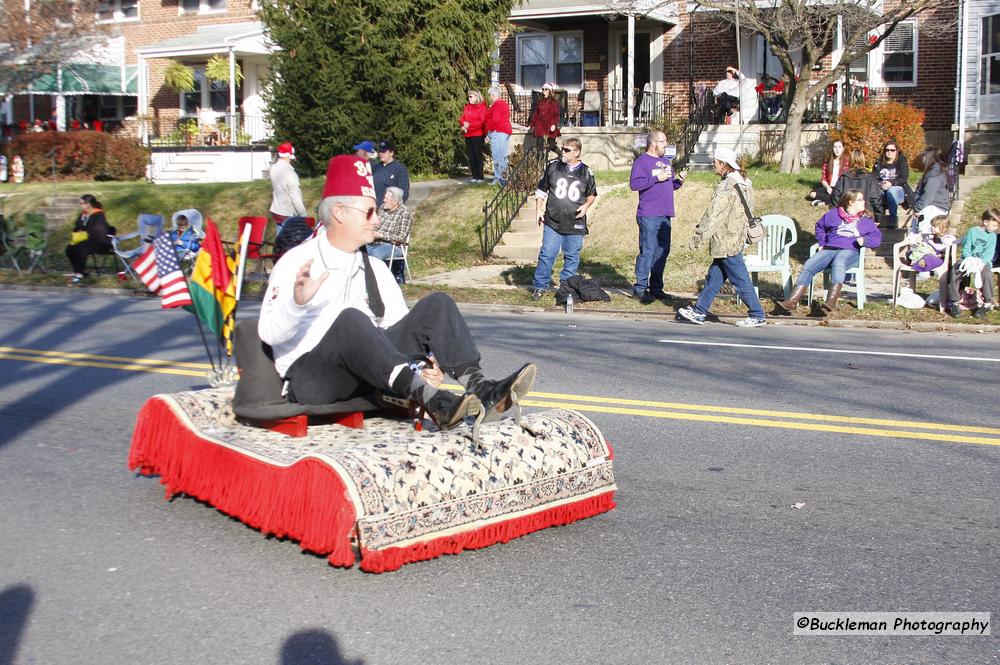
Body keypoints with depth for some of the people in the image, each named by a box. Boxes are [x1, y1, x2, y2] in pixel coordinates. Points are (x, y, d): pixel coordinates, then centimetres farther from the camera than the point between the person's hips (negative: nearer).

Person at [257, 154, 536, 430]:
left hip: (372, 371, 6)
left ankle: (478, 387, -32)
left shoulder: (376, 269, 15)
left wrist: (426, 360, -11)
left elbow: (400, 326, 9)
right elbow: (268, 333, -13)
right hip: (309, 378, -5)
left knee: (436, 304, -9)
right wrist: (297, 302, -33)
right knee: (351, 319, -36)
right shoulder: (296, 263, -3)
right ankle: (434, 402, -50)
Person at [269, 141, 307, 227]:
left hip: (276, 211, 8)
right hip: (288, 215, -8)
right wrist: (303, 214, -14)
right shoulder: (288, 172, -24)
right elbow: (295, 197, -21)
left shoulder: (274, 168, 0)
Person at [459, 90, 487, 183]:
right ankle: (475, 176, 11)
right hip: (468, 135, 6)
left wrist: (469, 125, -18)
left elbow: (482, 122, -13)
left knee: (478, 155, -4)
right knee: (471, 156, 6)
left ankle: (480, 177, 0)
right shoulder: (467, 107, 14)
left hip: (477, 135, -6)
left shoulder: (482, 108, -5)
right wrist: (463, 124, -9)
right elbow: (462, 119, 14)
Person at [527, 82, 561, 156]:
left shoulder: (554, 102, 1)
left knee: (552, 146, -4)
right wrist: (531, 125, 15)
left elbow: (557, 114, -7)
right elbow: (535, 114, 18)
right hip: (540, 126, 4)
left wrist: (554, 124, -22)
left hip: (550, 127, -4)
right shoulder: (540, 101, 13)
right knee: (539, 146, -6)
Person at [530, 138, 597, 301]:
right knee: (547, 254, -2)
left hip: (575, 224, 1)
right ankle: (540, 286, 9)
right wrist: (538, 210, 2)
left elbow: (592, 194, 17)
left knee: (572, 257, 7)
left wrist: (586, 205, -3)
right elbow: (541, 190, 10)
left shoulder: (586, 172, 3)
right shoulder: (553, 166, 2)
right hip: (552, 222, -1)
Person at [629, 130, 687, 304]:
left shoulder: (666, 161, 19)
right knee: (648, 251, -10)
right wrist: (657, 178, -17)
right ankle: (640, 287, -5)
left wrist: (679, 180, 4)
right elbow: (634, 184, -16)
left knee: (663, 251, 9)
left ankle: (656, 286, 18)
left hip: (665, 216, 8)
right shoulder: (642, 161, -5)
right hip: (648, 216, -8)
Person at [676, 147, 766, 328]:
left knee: (740, 280, -2)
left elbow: (714, 216, -20)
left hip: (727, 241, -10)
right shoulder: (743, 183, 10)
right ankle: (698, 311, 21)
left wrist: (698, 237, -13)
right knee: (714, 277, 14)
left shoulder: (727, 187, -19)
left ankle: (757, 316, 5)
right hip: (736, 237, 10)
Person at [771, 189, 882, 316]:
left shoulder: (866, 220, 19)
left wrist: (865, 240, -8)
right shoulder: (834, 213, 22)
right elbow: (820, 226, 33)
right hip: (829, 249, 3)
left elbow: (877, 237, 12)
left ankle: (830, 303, -55)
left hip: (850, 251, -3)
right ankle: (792, 302, -35)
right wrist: (821, 243, 20)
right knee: (808, 266, -24)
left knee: (838, 265, -40)